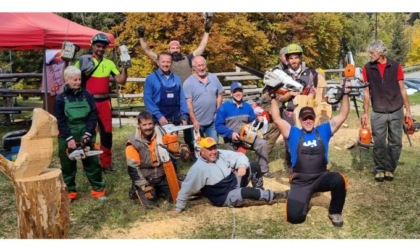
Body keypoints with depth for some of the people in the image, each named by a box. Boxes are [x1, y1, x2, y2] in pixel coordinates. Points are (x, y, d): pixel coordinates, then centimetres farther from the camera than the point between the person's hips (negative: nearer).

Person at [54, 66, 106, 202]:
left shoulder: (87, 95, 2)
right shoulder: (61, 98, -2)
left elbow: (93, 115, -1)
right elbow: (60, 121, -5)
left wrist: (88, 133, -11)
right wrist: (69, 138, -14)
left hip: (85, 135, 1)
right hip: (67, 137, -1)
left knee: (92, 163, 5)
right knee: (68, 166, 10)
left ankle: (98, 190, 16)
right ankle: (69, 192, 24)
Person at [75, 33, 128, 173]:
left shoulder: (109, 63, 10)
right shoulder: (83, 60, 0)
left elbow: (121, 81, 4)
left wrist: (124, 67, -7)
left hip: (104, 102, 4)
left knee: (107, 133, 6)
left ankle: (106, 163, 17)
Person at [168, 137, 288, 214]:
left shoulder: (222, 154, -5)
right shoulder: (198, 168, -22)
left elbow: (239, 156, 1)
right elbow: (186, 188, -18)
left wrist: (242, 166, -22)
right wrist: (179, 207, -14)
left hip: (235, 182, 7)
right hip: (224, 198, -7)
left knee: (254, 167, -5)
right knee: (247, 191, -32)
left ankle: (259, 193, 9)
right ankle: (274, 196, -11)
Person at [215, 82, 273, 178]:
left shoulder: (247, 106, 4)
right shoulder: (224, 107, -10)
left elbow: (253, 121, 12)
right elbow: (218, 126, -13)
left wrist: (258, 121, -12)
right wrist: (231, 133, -23)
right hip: (231, 138, -3)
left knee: (262, 144, -17)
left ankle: (264, 170, -5)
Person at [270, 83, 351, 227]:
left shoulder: (323, 131, 8)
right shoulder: (293, 133, 6)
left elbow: (342, 116, 6)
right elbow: (277, 119, -3)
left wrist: (345, 94, -1)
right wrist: (273, 98, -5)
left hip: (321, 178, 1)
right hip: (300, 182, -1)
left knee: (339, 180, -35)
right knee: (295, 217, -18)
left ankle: (335, 212, -5)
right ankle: (304, 200, 21)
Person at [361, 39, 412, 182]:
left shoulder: (396, 66, -2)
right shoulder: (367, 68, -1)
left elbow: (402, 89, 2)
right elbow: (367, 92, 2)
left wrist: (408, 110, 1)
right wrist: (365, 112, 0)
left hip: (396, 112, 1)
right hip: (378, 113, 0)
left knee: (396, 143, 6)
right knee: (379, 143, 2)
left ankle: (390, 169, 20)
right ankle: (380, 169, 17)